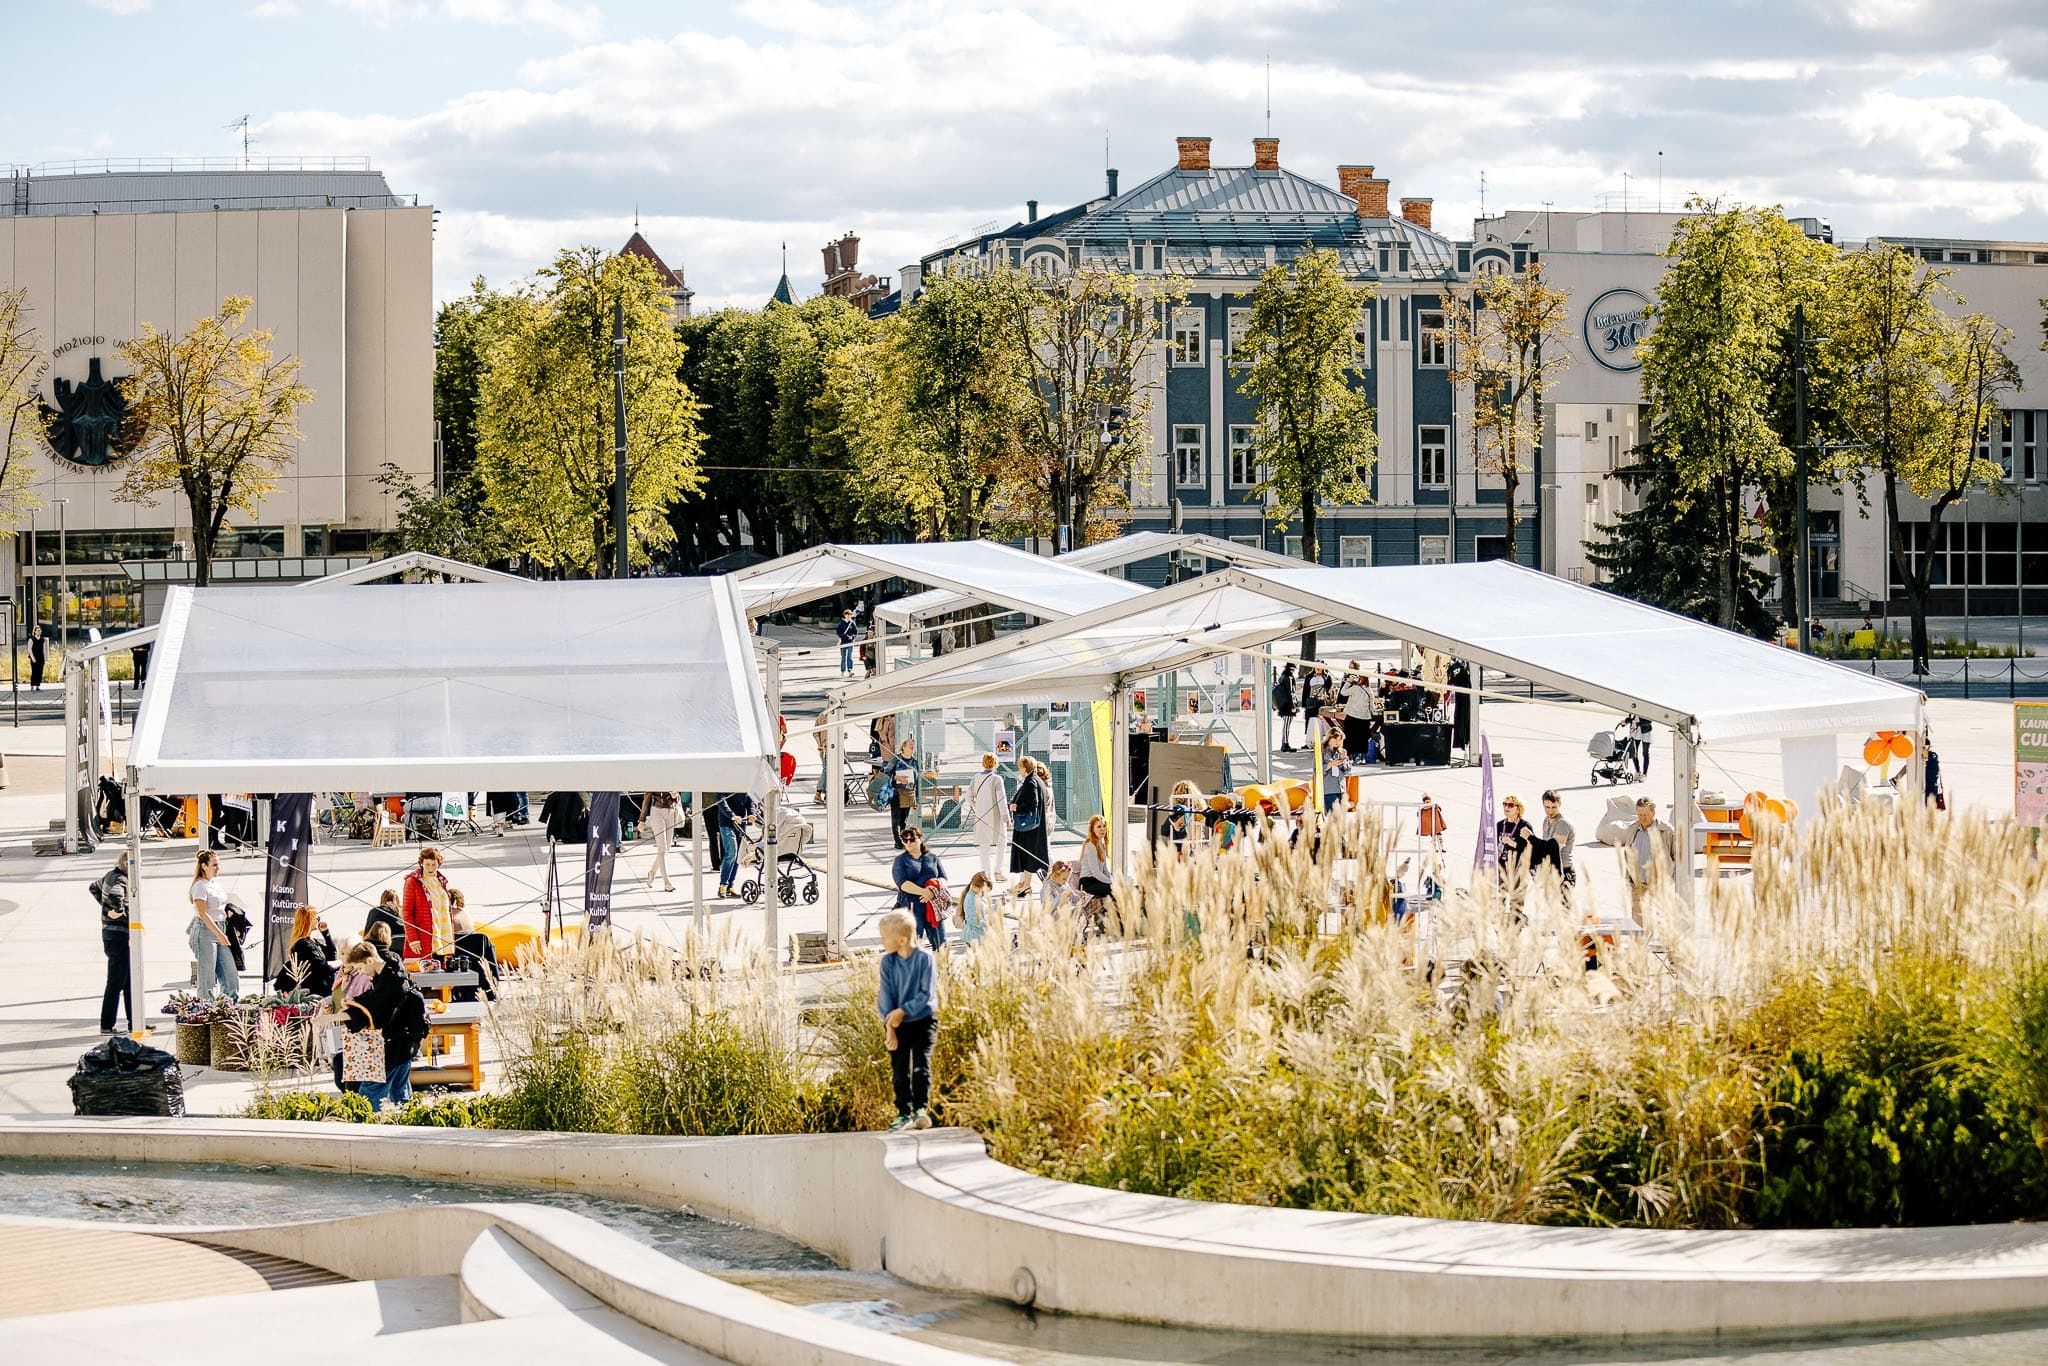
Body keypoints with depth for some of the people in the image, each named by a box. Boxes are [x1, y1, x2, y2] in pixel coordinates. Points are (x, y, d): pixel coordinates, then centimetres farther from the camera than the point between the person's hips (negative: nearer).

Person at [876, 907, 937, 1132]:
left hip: (922, 1019, -4)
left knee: (921, 1064, -15)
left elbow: (926, 994, -14)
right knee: (899, 1070, 4)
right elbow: (885, 995, -6)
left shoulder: (924, 958, -13)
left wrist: (903, 1011, -21)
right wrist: (889, 1025, -16)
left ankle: (921, 1110, -17)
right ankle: (904, 1114, 10)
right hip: (897, 1023, 4)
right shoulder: (888, 961, -3)